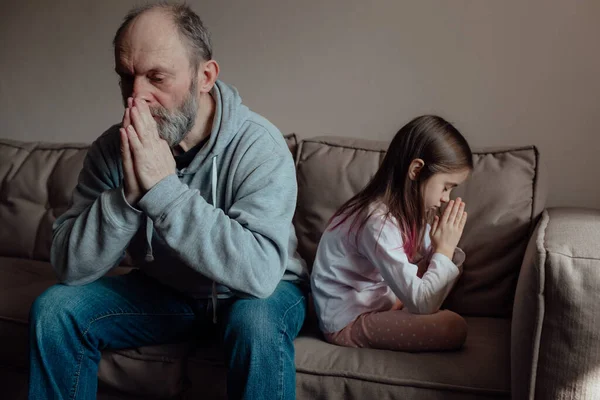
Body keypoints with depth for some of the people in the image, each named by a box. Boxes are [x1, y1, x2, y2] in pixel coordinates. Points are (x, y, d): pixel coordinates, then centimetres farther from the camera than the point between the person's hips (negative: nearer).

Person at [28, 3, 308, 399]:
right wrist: (128, 194, -33)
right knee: (54, 310, -12)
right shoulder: (114, 147, -13)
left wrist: (164, 187, -39)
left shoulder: (258, 144, -26)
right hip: (163, 290, 4)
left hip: (253, 292, -4)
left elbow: (260, 272, -38)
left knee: (256, 321, -37)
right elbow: (70, 266, -16)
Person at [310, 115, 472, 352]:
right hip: (348, 322, -10)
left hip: (377, 298, 10)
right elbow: (420, 304, -27)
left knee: (453, 261, 13)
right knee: (453, 329, -22)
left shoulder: (404, 207, -1)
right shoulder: (379, 223, -30)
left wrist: (447, 249, -12)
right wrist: (444, 248, -20)